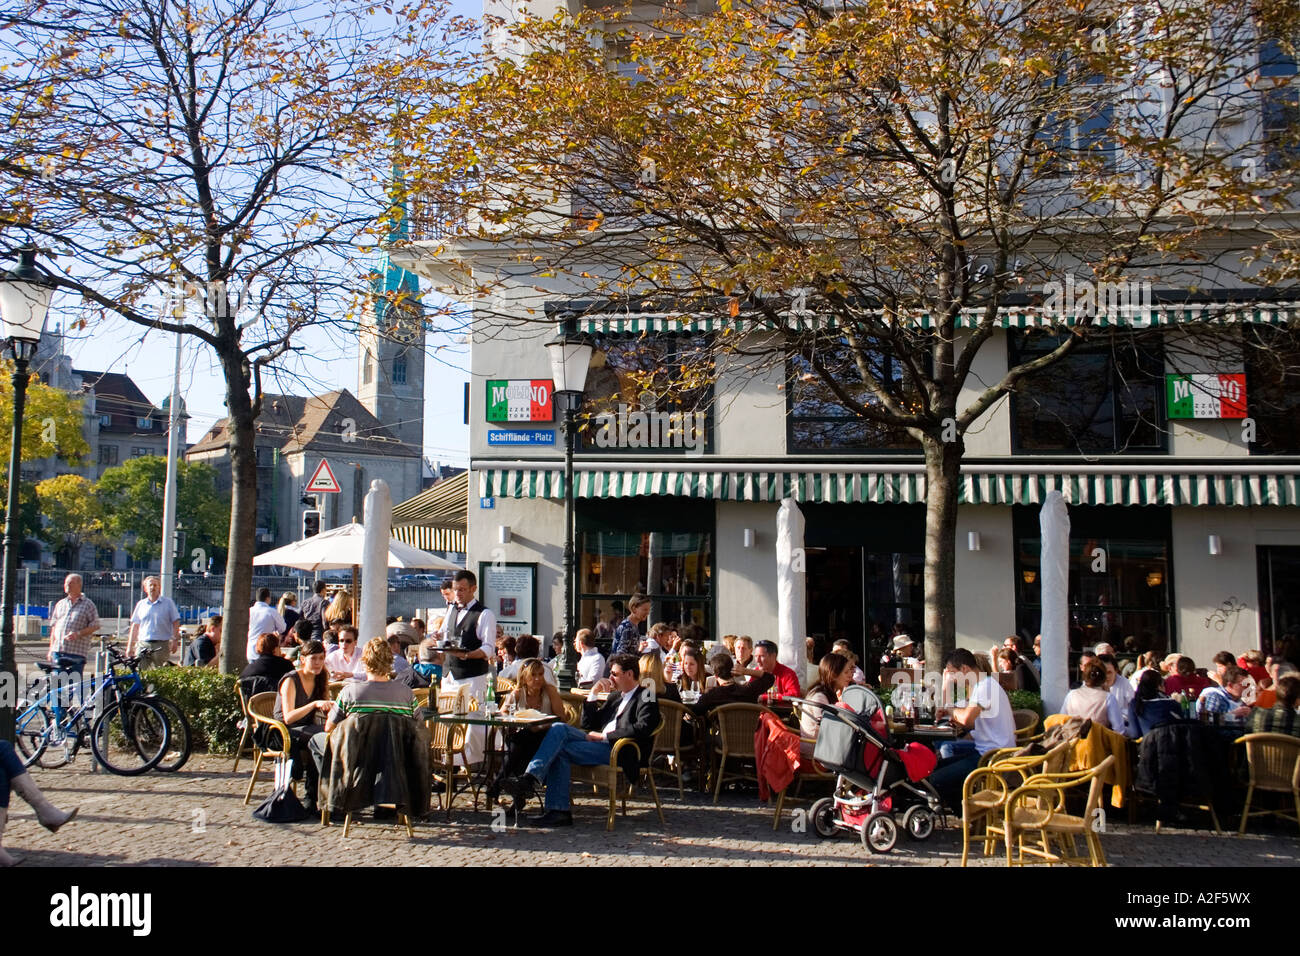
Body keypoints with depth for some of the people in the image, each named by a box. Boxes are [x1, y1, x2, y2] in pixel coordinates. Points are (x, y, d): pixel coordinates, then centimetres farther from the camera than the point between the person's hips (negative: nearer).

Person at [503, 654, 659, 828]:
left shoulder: (646, 697, 1)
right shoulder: (616, 696, 27)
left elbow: (642, 729, -18)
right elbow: (588, 724, 25)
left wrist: (604, 736, -15)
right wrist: (594, 693, 12)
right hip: (601, 743, 8)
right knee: (559, 729, -17)